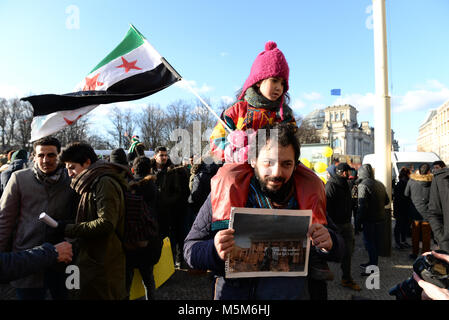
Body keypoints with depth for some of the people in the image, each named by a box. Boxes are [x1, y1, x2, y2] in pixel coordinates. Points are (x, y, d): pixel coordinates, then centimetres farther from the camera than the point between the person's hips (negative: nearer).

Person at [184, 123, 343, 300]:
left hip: (292, 292, 4)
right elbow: (190, 248, -6)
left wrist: (328, 245, -13)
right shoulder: (225, 192, -10)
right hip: (235, 292, -3)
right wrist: (215, 252, -27)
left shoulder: (308, 195, -2)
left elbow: (337, 252, 9)